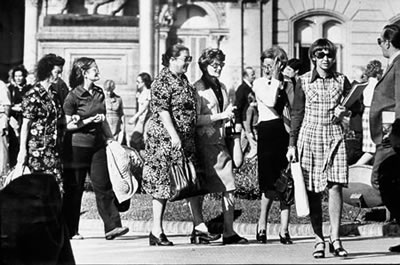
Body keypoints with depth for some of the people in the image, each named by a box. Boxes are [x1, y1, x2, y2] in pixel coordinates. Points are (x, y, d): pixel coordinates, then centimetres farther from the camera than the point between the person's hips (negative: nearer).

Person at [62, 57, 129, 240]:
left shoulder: (99, 93, 8)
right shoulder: (73, 96, -11)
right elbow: (67, 125, -10)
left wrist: (110, 137, 12)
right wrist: (89, 120, -18)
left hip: (98, 144, 5)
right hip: (78, 146, -5)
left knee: (103, 185, 0)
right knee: (74, 189, 3)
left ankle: (112, 227, -3)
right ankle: (69, 230, 12)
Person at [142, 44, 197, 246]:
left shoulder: (183, 80, 17)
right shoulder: (163, 80, -10)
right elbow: (162, 110, -18)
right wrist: (174, 135, -24)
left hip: (185, 139, 9)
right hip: (165, 138, -9)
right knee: (162, 182, -4)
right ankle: (156, 231, 0)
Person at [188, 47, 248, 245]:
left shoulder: (222, 87, 18)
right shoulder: (198, 88, -6)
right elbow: (195, 119, -14)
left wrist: (229, 114, 10)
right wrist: (220, 116, -16)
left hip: (220, 141, 7)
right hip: (203, 142, -7)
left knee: (228, 188, -1)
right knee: (198, 189, 1)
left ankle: (229, 232, 0)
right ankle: (199, 227, 7)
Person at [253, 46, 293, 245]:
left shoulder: (287, 84, 12)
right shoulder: (259, 83, 4)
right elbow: (270, 101, -14)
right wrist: (275, 79, -8)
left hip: (286, 132, 3)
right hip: (268, 133, -3)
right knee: (270, 184, -5)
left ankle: (284, 230, 7)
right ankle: (262, 224, 13)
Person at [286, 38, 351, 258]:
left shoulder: (341, 80, 7)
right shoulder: (304, 81, 3)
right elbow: (297, 113, 5)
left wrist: (345, 110, -6)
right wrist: (292, 144, 1)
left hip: (334, 137, 1)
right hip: (309, 136, -1)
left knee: (335, 186, -9)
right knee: (312, 191, 0)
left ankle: (335, 239, -3)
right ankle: (319, 240, 8)